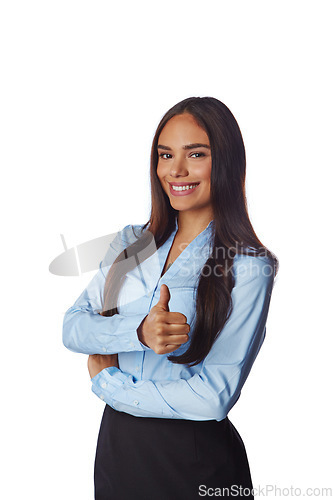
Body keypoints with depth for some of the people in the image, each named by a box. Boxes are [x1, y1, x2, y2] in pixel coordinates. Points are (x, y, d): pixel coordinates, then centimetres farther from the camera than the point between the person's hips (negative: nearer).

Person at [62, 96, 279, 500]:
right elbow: (72, 327, -5)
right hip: (117, 440, 4)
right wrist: (137, 331, -24)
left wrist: (107, 383, -10)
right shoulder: (132, 243, 1)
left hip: (194, 457, -4)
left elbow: (213, 397, -19)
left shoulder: (248, 267, -14)